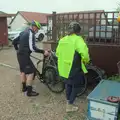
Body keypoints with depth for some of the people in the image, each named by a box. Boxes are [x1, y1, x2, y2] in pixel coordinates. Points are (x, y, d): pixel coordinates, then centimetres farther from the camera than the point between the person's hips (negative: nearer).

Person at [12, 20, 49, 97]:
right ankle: (29, 91, 0)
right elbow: (32, 48, -25)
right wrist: (43, 52, -25)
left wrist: (18, 49, 33)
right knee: (31, 72, -5)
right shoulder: (30, 33, -15)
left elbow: (14, 42, 20)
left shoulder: (23, 32, 15)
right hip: (24, 56, -10)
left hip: (19, 55, 10)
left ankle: (24, 87, 35)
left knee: (23, 71, 21)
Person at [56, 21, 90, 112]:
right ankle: (70, 106, 22)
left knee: (68, 85, 25)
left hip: (64, 68, 7)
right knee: (75, 86, 13)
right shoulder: (78, 39, -15)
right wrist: (86, 61, -9)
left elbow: (58, 53, 13)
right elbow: (84, 53, -28)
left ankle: (68, 102, 39)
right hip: (74, 69, -6)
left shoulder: (62, 39, 6)